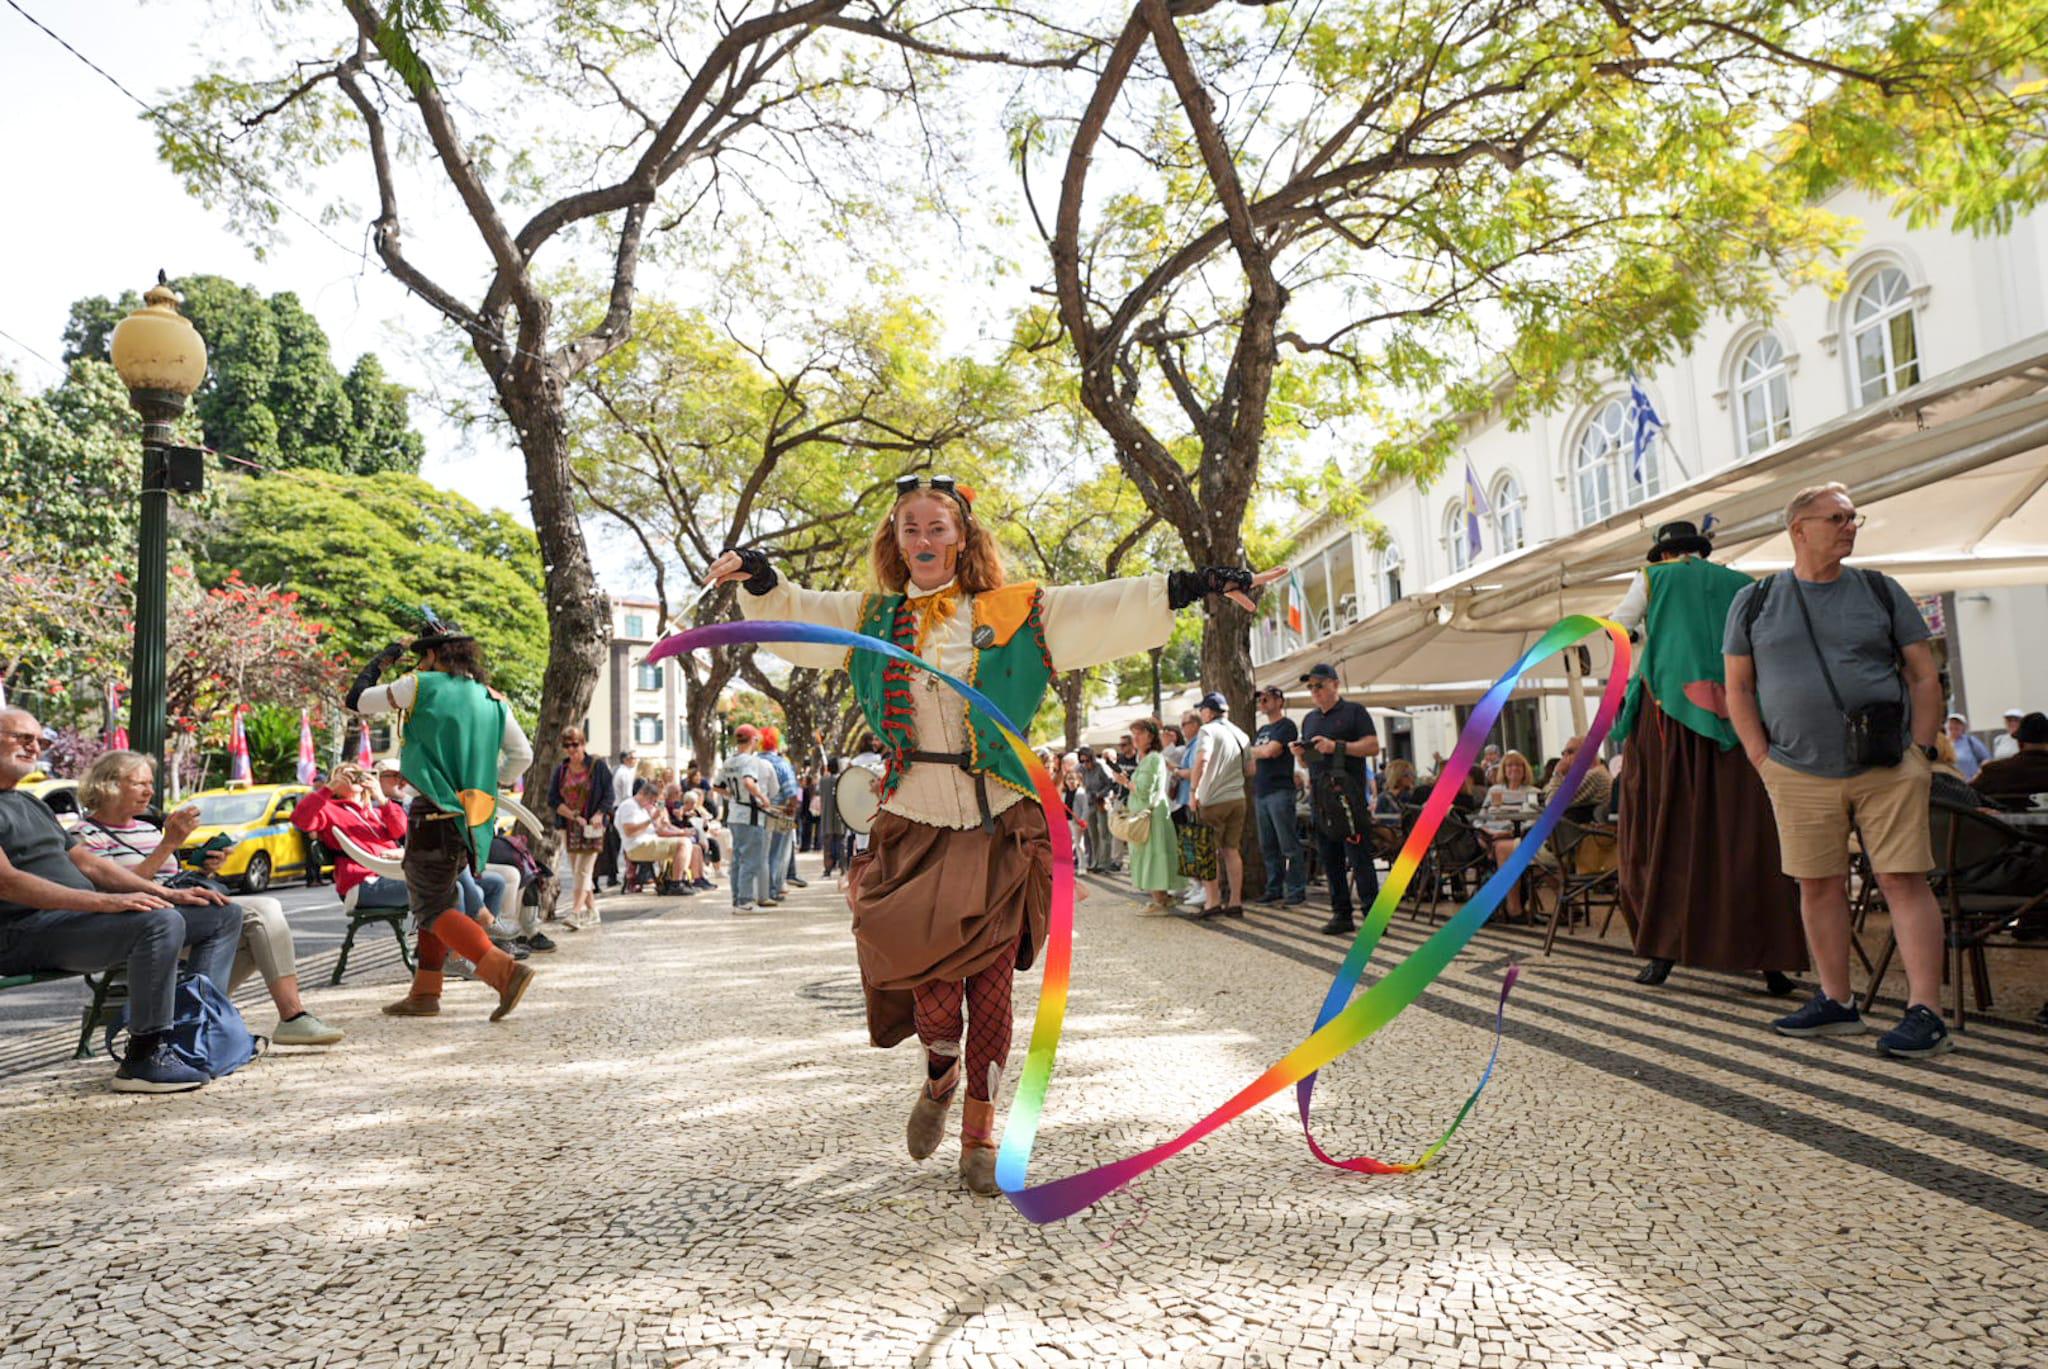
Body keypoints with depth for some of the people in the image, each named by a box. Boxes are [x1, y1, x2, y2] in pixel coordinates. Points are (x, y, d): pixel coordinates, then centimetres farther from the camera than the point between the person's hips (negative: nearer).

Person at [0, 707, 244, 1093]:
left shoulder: (33, 804, 26)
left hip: (78, 917, 10)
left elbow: (86, 862, 23)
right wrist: (103, 901, -29)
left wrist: (168, 893, 10)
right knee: (161, 922, -35)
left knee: (224, 915, 4)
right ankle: (145, 1058, -25)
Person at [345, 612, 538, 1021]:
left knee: (432, 909, -4)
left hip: (434, 814, -6)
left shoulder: (419, 686, -4)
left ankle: (505, 970, -21)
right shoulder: (492, 700, 9)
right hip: (472, 816, 6)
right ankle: (425, 993, 21)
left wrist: (380, 661, 23)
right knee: (441, 898, 18)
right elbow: (522, 755, 8)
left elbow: (358, 700, 9)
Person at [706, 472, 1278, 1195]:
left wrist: (1195, 585, -8)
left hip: (998, 825, -1)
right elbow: (793, 616, 7)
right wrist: (760, 578, -14)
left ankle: (980, 1128, 18)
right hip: (913, 827, 1)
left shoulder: (1016, 614, 5)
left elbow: (1109, 610, 1)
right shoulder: (871, 619, 12)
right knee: (928, 955, -15)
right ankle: (940, 1072, 18)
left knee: (991, 976, 0)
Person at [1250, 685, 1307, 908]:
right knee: (1268, 846, 9)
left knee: (1288, 844, -7)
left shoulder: (1286, 726, -4)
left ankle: (1296, 891, -5)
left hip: (1280, 791, -8)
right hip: (1261, 793, 8)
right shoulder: (1262, 730, 21)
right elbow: (1254, 762, 22)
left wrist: (1252, 750, 3)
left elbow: (1269, 751, -15)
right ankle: (1274, 890, 15)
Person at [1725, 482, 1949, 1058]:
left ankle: (1926, 1012, -4)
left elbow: (1925, 676, 8)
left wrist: (1921, 750, -2)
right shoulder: (1754, 602, 7)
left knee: (1904, 880, -6)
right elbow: (1738, 688, 8)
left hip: (1887, 767, -1)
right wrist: (1764, 760, -1)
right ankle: (1836, 1002, 18)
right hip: (1800, 774, 1)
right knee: (1818, 883, 6)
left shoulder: (1881, 592, 7)